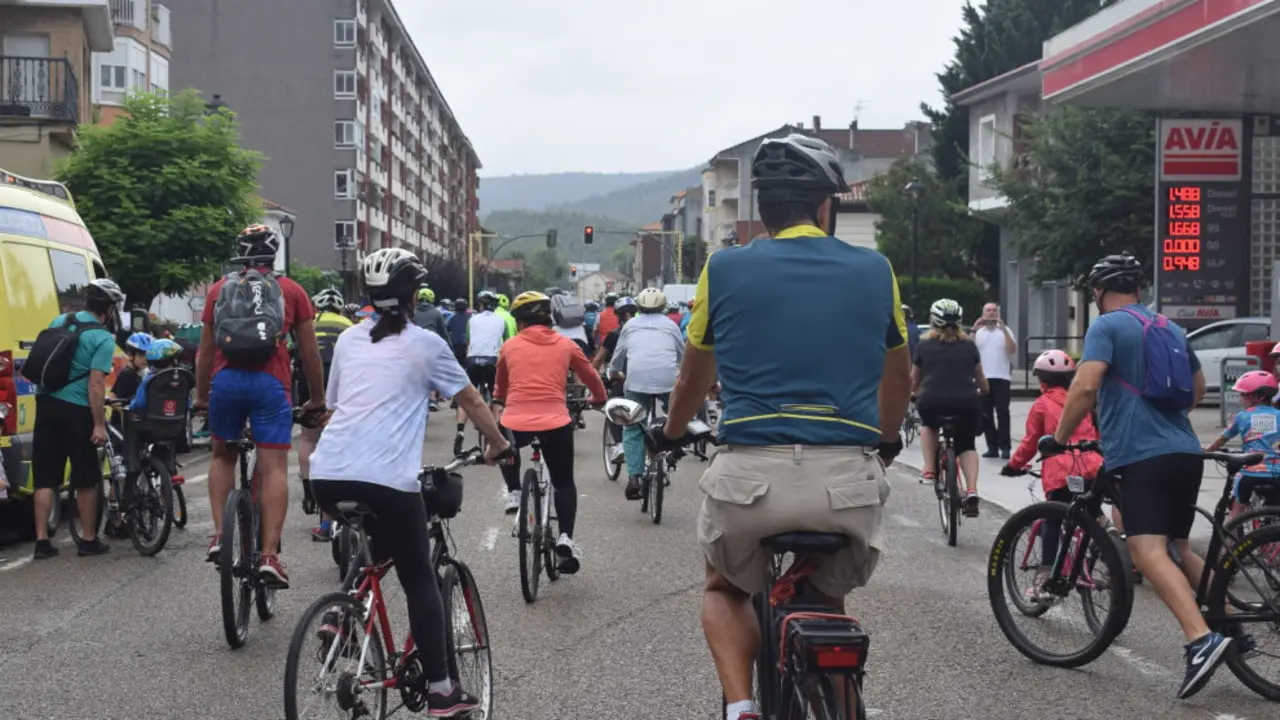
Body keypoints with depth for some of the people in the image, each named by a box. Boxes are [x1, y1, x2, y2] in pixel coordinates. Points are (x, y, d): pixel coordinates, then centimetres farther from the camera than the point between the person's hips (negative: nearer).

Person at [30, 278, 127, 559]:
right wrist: (99, 425, -15)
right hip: (77, 409, -5)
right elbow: (96, 384, -16)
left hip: (47, 404, 6)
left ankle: (42, 541, 7)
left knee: (45, 477, 8)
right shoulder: (103, 338, -10)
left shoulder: (59, 322, 9)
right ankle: (88, 539, 15)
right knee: (87, 479, 8)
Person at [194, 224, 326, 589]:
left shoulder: (219, 289, 17)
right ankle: (269, 555, -11)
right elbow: (309, 352, 12)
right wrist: (317, 398, 21)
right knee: (274, 469, -3)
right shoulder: (291, 291, 12)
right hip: (270, 382, -2)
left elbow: (205, 349, 18)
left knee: (223, 455, 22)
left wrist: (201, 395, 27)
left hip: (226, 379, 2)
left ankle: (220, 536, 11)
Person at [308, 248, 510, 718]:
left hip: (328, 473, 5)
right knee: (419, 580, 9)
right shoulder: (425, 344, 6)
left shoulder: (349, 340, 18)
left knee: (367, 547, 32)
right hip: (388, 478, -5)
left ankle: (338, 614, 10)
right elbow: (472, 401, 14)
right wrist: (498, 446, 29)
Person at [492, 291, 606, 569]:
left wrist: (500, 403, 52)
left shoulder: (510, 346, 11)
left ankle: (514, 494, 21)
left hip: (514, 423, 1)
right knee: (564, 482, 17)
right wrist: (599, 399, 44)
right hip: (555, 423, 0)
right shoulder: (565, 344, 10)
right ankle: (565, 537, -1)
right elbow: (592, 377, 23)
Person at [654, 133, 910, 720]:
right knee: (831, 601, 29)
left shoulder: (723, 269, 6)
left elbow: (694, 376, 20)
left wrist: (670, 435, 40)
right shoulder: (874, 271, 9)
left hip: (750, 472, -1)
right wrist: (888, 439, 45)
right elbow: (898, 374, 25)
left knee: (725, 589, 26)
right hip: (849, 475, 1)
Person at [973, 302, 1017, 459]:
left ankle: (1004, 447, -8)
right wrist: (974, 330, -10)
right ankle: (992, 447, 7)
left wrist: (1004, 329, -11)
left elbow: (1013, 350, -6)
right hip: (983, 378, 2)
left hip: (1001, 377, -2)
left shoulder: (1005, 330, 8)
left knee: (1002, 412, -8)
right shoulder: (978, 332, 13)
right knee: (986, 413, 2)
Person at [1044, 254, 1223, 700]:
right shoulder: (1170, 329, 20)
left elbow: (1085, 386, -16)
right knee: (1177, 548, 22)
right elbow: (1198, 389, 33)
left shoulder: (1107, 326, -2)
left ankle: (1201, 639, -34)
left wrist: (1059, 438, -6)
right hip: (1186, 453, 8)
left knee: (1148, 551, -17)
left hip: (1141, 456, -8)